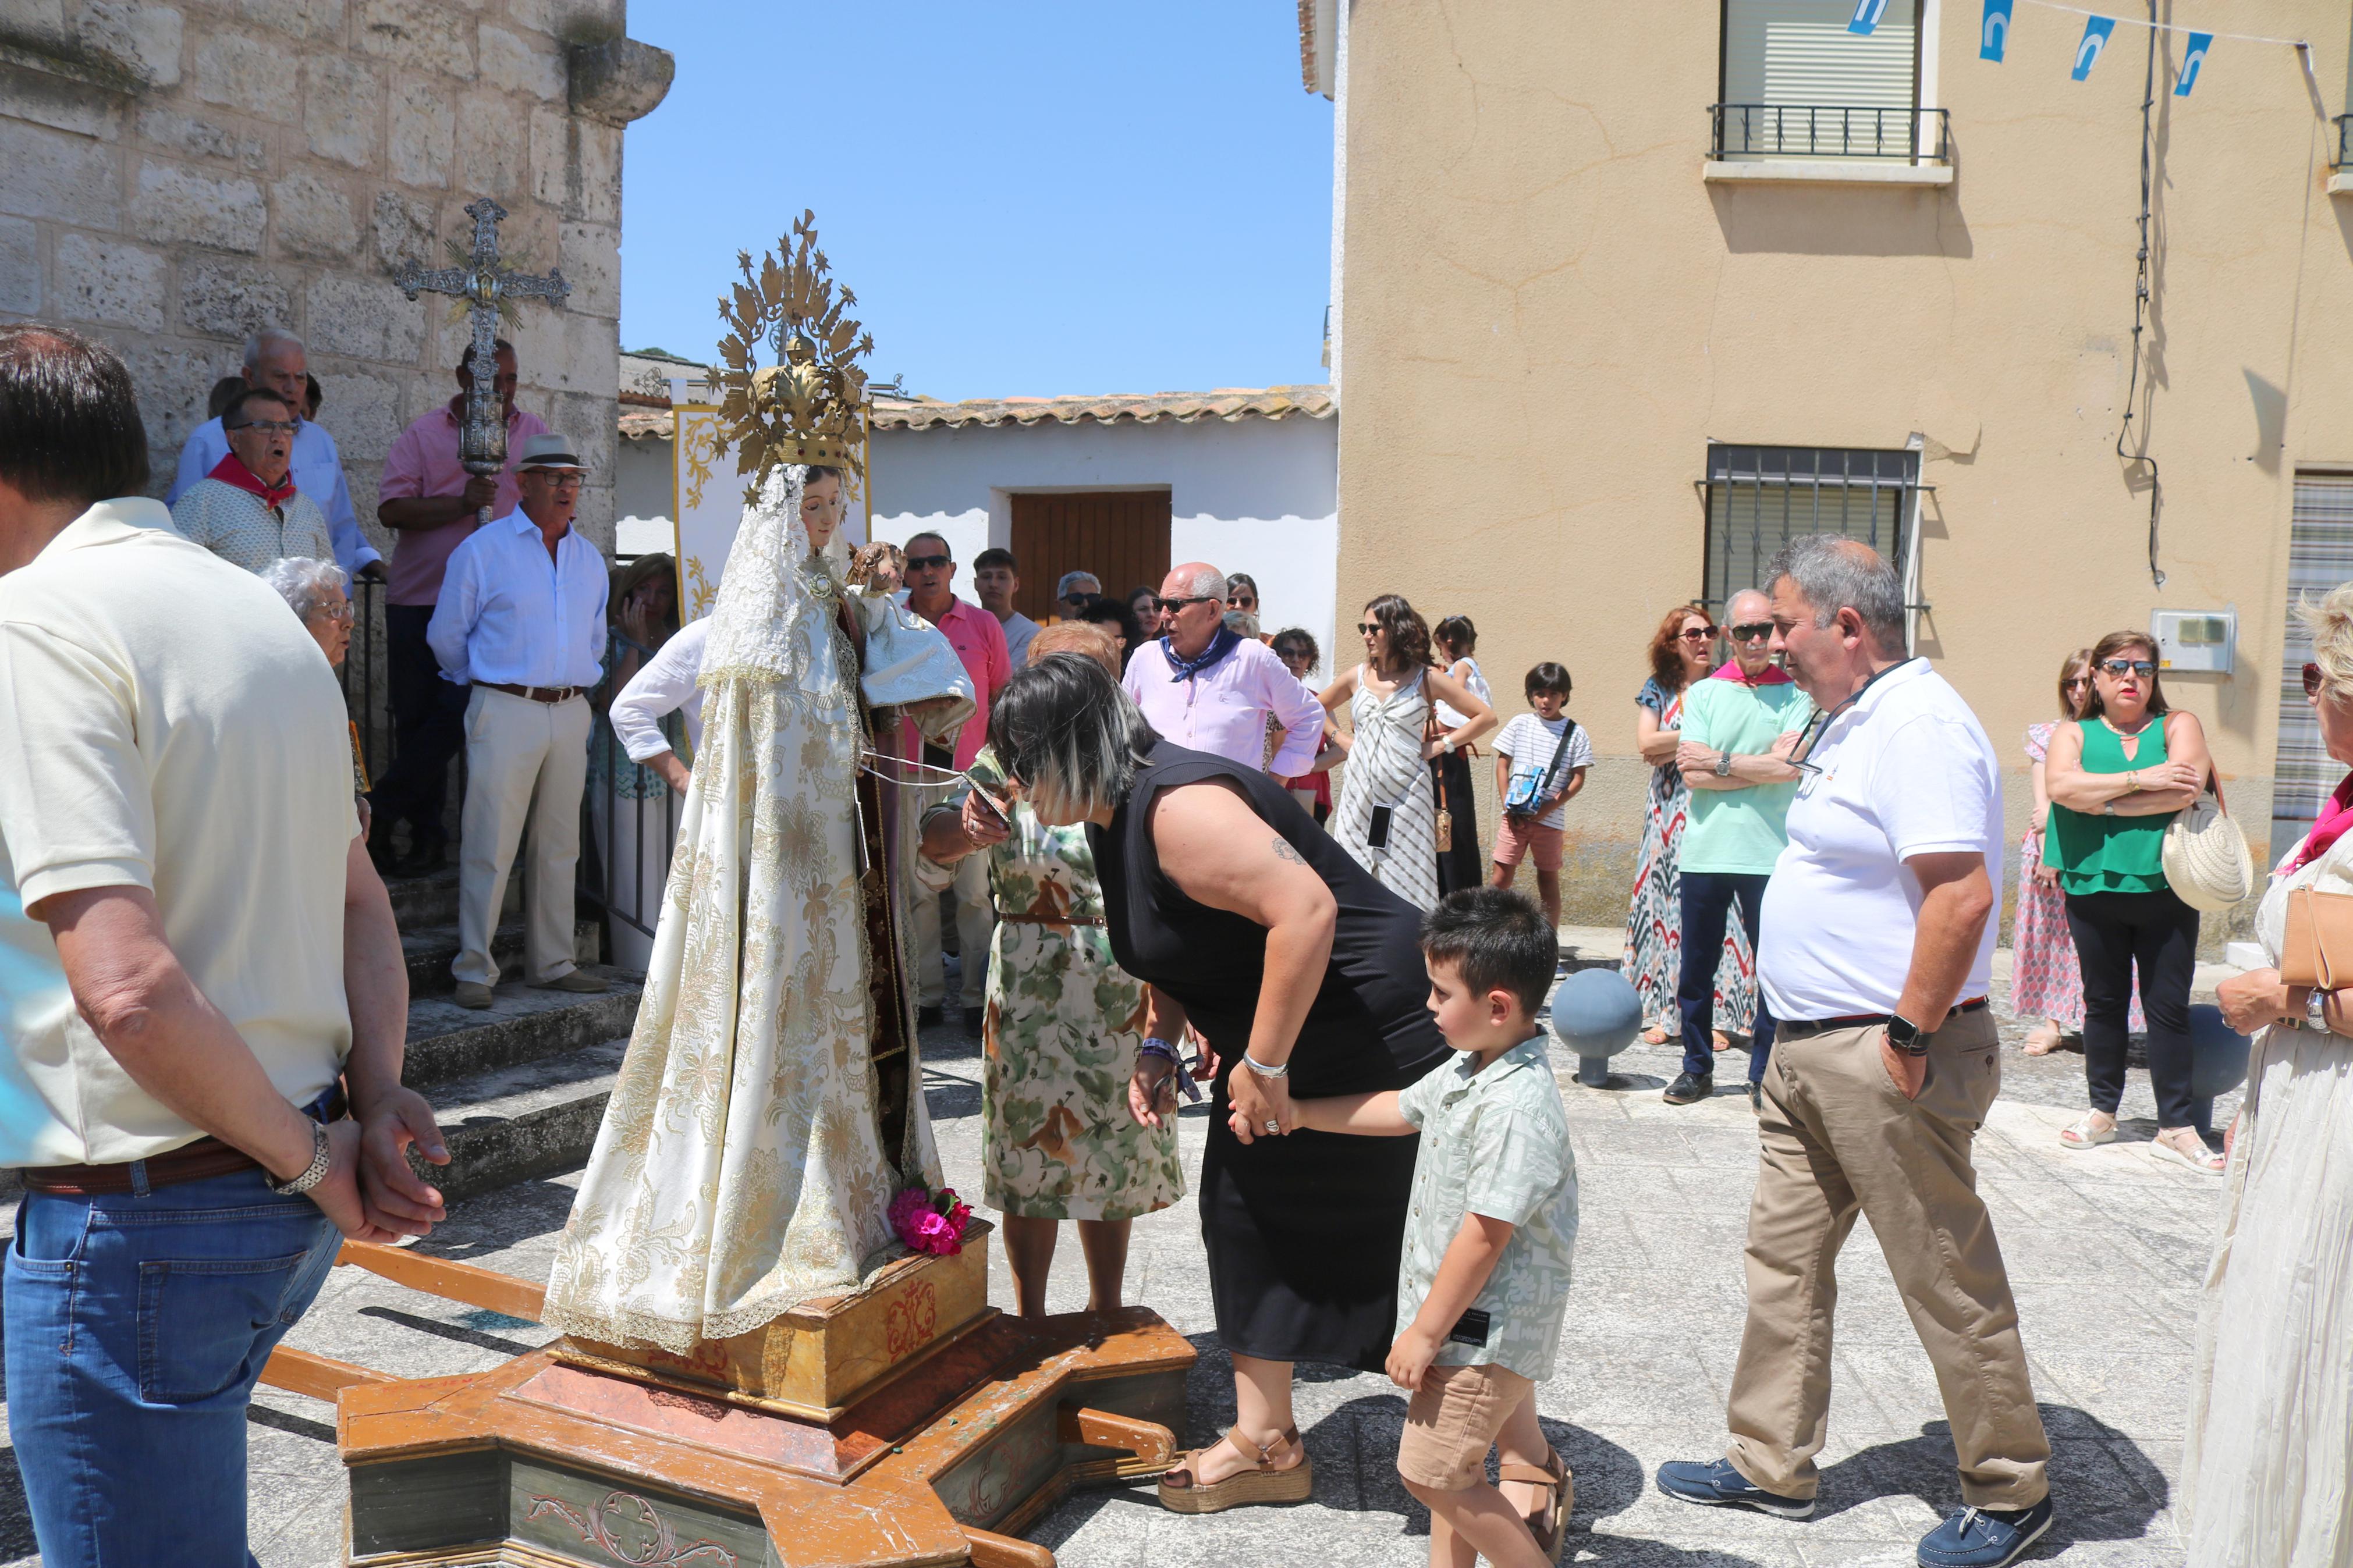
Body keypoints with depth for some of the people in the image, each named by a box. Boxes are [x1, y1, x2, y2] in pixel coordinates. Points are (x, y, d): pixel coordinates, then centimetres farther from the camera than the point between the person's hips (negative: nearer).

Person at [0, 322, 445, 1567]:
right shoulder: (260, 608, 11)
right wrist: (376, 1102, 4)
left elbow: (128, 984, -26)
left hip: (137, 1219, -8)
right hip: (286, 1207, 8)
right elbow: (364, 905, 15)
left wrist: (312, 1157, -13)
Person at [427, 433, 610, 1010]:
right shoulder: (483, 550, -1)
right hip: (505, 712, -5)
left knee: (559, 848, 9)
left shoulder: (590, 558, 15)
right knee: (490, 848, -6)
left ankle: (552, 963, 18)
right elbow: (447, 636, 6)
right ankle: (474, 970, 2)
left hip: (571, 714, 5)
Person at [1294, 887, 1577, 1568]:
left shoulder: (1519, 1108, -28)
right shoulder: (1470, 1069, 3)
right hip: (1480, 1322, 10)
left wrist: (1423, 1334, -19)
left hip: (1486, 1326, -10)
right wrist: (1289, 1112, 21)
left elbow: (1483, 1237, -26)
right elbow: (1398, 1109, 20)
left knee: (1431, 1471, -3)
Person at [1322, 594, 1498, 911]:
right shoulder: (1357, 677, 9)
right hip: (1359, 798, 3)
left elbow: (1486, 717, 2)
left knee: (1407, 886, -3)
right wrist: (1342, 740, 10)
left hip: (1406, 799, -3)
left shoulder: (1427, 679, 0)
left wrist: (1440, 746, -3)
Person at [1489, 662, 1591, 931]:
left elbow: (1578, 779, 0)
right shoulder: (1520, 724, 7)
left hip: (1550, 817, -1)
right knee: (1502, 876, -4)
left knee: (1548, 880, 6)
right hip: (1515, 814, 1)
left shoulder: (1576, 733, 2)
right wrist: (1508, 805, -4)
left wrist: (1550, 807, -11)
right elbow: (1502, 764, 8)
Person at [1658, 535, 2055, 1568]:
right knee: (1783, 1259, 15)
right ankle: (1771, 1466, 28)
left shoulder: (1918, 725, -19)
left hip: (1884, 1063, -10)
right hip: (1809, 1052, 10)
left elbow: (1962, 895, -26)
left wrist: (1908, 1037, -22)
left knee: (1948, 1283, 4)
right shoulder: (1851, 720, 13)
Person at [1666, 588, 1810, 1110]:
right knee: (1696, 969, 8)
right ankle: (1697, 1067, 22)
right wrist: (1759, 768, -9)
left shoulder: (1795, 695, 4)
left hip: (1769, 854, -2)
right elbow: (1691, 775, -3)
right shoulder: (1702, 694, 8)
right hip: (1705, 850, 2)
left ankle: (1763, 1076, 15)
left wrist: (1720, 762, -7)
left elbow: (1790, 766, -11)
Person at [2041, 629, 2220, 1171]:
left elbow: (2187, 788, -13)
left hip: (2165, 888, -1)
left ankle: (2177, 1128, 8)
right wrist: (2140, 780, -17)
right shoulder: (2074, 734, 8)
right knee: (2103, 1002, 10)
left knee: (2168, 1006, 1)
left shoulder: (2178, 726, 6)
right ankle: (2103, 1112, 23)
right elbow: (2061, 787, -13)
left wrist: (2103, 801, -11)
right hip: (2094, 889, 1)